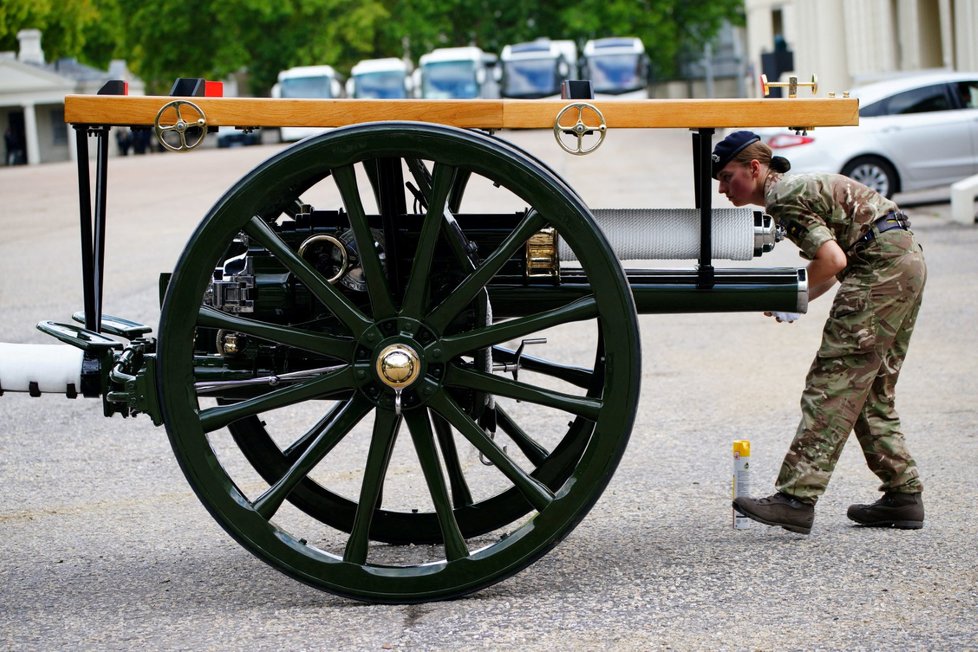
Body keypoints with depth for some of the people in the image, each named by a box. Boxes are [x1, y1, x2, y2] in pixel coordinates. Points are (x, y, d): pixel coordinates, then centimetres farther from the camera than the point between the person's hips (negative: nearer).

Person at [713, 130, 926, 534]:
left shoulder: (783, 197, -9)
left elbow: (833, 260, -20)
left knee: (831, 386, -13)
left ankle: (797, 498, -19)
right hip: (908, 261, 11)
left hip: (881, 266, -11)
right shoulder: (796, 185, 22)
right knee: (871, 391, 14)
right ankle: (904, 496, 15)